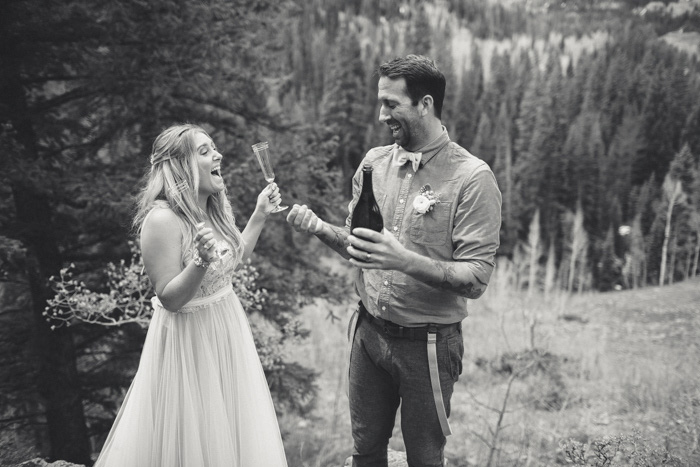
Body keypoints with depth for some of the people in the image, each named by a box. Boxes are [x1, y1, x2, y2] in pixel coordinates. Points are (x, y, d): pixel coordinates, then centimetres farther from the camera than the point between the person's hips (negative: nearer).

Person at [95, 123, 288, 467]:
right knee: (196, 435, 9)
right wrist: (201, 261, -36)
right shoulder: (163, 220, -24)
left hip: (227, 327, 8)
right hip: (189, 338, -8)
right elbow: (169, 299, -21)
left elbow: (235, 258, 16)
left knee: (229, 423, 21)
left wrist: (260, 215, 9)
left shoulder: (214, 208, 1)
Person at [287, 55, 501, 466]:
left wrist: (407, 261, -31)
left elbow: (476, 279, -18)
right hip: (369, 332, 5)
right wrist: (320, 228, -7)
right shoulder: (375, 162, 2)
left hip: (428, 343, -4)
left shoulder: (472, 178, -15)